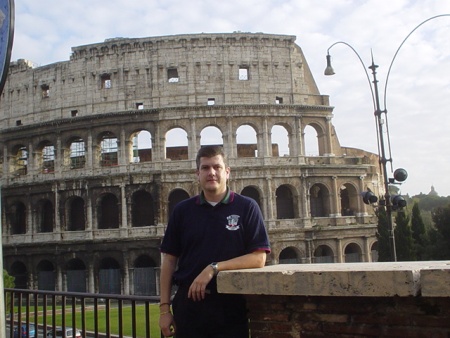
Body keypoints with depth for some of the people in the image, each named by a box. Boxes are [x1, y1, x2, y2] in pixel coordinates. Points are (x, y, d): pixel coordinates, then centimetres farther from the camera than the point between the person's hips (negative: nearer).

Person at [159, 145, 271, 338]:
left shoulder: (247, 207, -1)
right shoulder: (182, 210, 6)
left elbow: (258, 258, -8)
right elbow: (169, 260, 7)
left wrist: (214, 268, -17)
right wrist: (164, 308, 1)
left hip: (231, 306, -2)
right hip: (189, 304, 2)